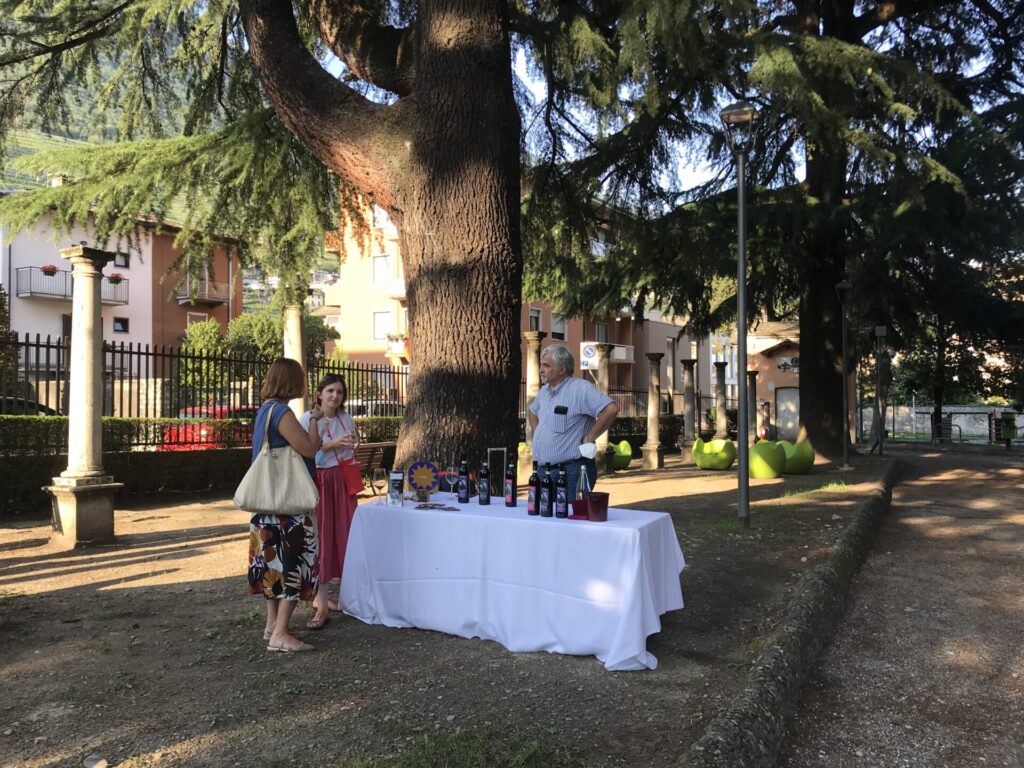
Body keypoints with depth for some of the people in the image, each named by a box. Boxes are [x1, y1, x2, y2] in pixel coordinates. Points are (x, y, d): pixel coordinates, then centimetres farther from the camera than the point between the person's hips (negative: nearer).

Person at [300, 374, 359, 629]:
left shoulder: (346, 419, 9)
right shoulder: (307, 419, -6)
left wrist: (353, 445, 4)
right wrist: (331, 444, -23)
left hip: (342, 482, 5)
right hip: (318, 482, -5)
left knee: (342, 536, 4)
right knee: (319, 539, -6)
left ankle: (320, 595, 18)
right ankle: (322, 605, -3)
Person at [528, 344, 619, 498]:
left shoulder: (580, 388, -14)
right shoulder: (545, 390, 13)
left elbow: (611, 409, -25)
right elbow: (533, 412, 33)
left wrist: (589, 438, -18)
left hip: (572, 472, -8)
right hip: (543, 470, 8)